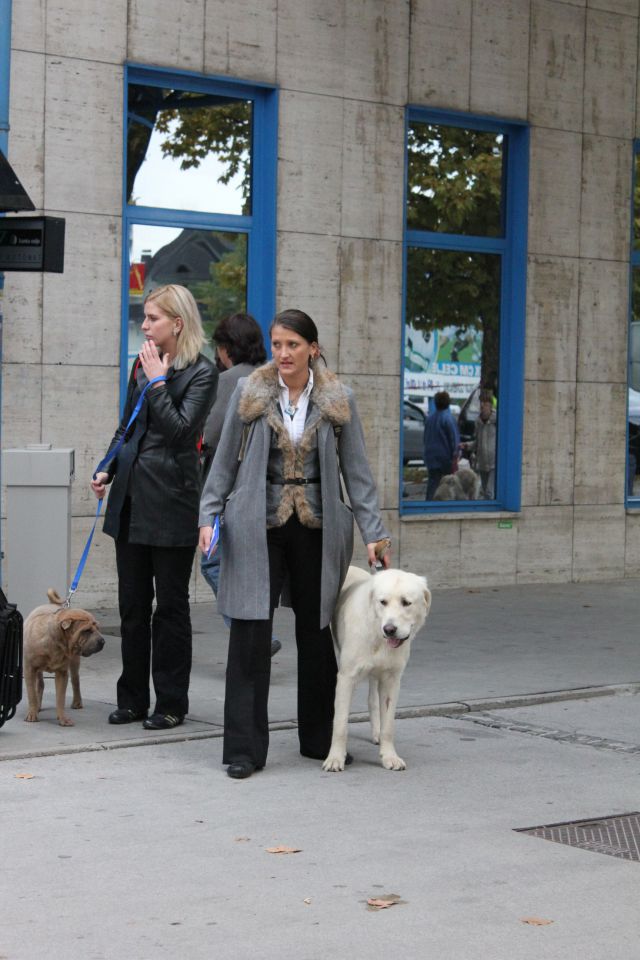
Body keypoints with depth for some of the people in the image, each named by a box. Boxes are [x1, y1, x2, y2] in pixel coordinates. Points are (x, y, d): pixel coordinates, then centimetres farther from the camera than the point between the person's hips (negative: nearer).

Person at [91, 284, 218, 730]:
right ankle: (133, 698, 18)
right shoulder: (143, 364, 12)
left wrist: (156, 381, -14)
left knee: (171, 604, 2)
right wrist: (109, 470, 7)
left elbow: (181, 429, -17)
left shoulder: (202, 372, -7)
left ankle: (171, 702, 12)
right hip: (131, 497, 7)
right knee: (132, 604, 10)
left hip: (171, 500, -6)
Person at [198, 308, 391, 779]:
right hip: (257, 527, -1)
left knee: (315, 632, 11)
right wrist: (209, 516, 0)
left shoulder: (339, 400, 2)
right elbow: (226, 460, 6)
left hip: (316, 528, 1)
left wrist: (373, 531, 0)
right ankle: (244, 749, 0)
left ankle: (320, 739, 25)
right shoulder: (249, 393, 1)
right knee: (250, 635, -5)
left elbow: (357, 470, 4)